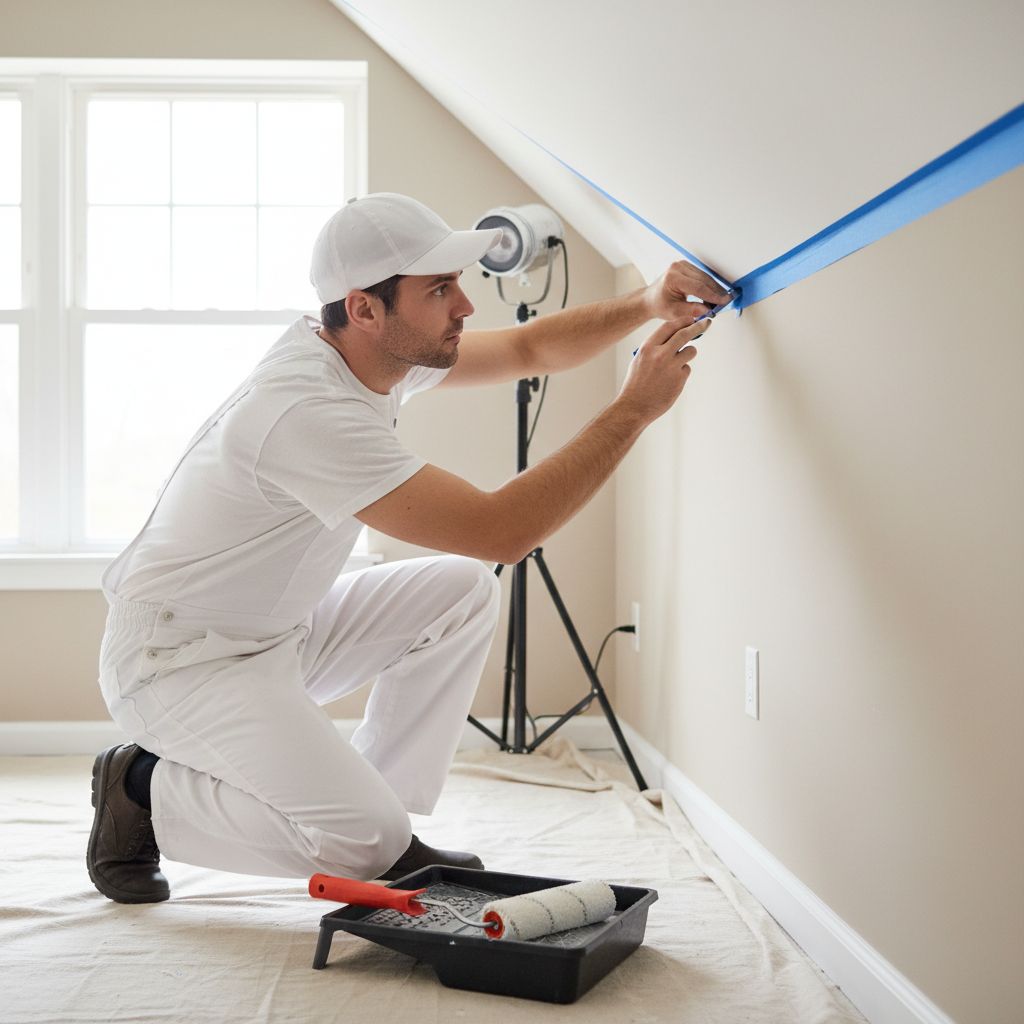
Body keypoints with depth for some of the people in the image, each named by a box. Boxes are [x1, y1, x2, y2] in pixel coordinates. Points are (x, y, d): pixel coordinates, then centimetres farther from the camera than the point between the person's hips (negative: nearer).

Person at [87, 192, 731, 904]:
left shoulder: (378, 350, -3)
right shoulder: (308, 411, -32)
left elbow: (530, 348, 9)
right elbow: (502, 532, -35)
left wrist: (646, 305, -9)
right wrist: (635, 407, -28)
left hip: (280, 632, 10)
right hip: (178, 658, -9)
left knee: (463, 591, -3)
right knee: (364, 841, -21)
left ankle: (389, 838, 6)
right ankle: (144, 790, 3)